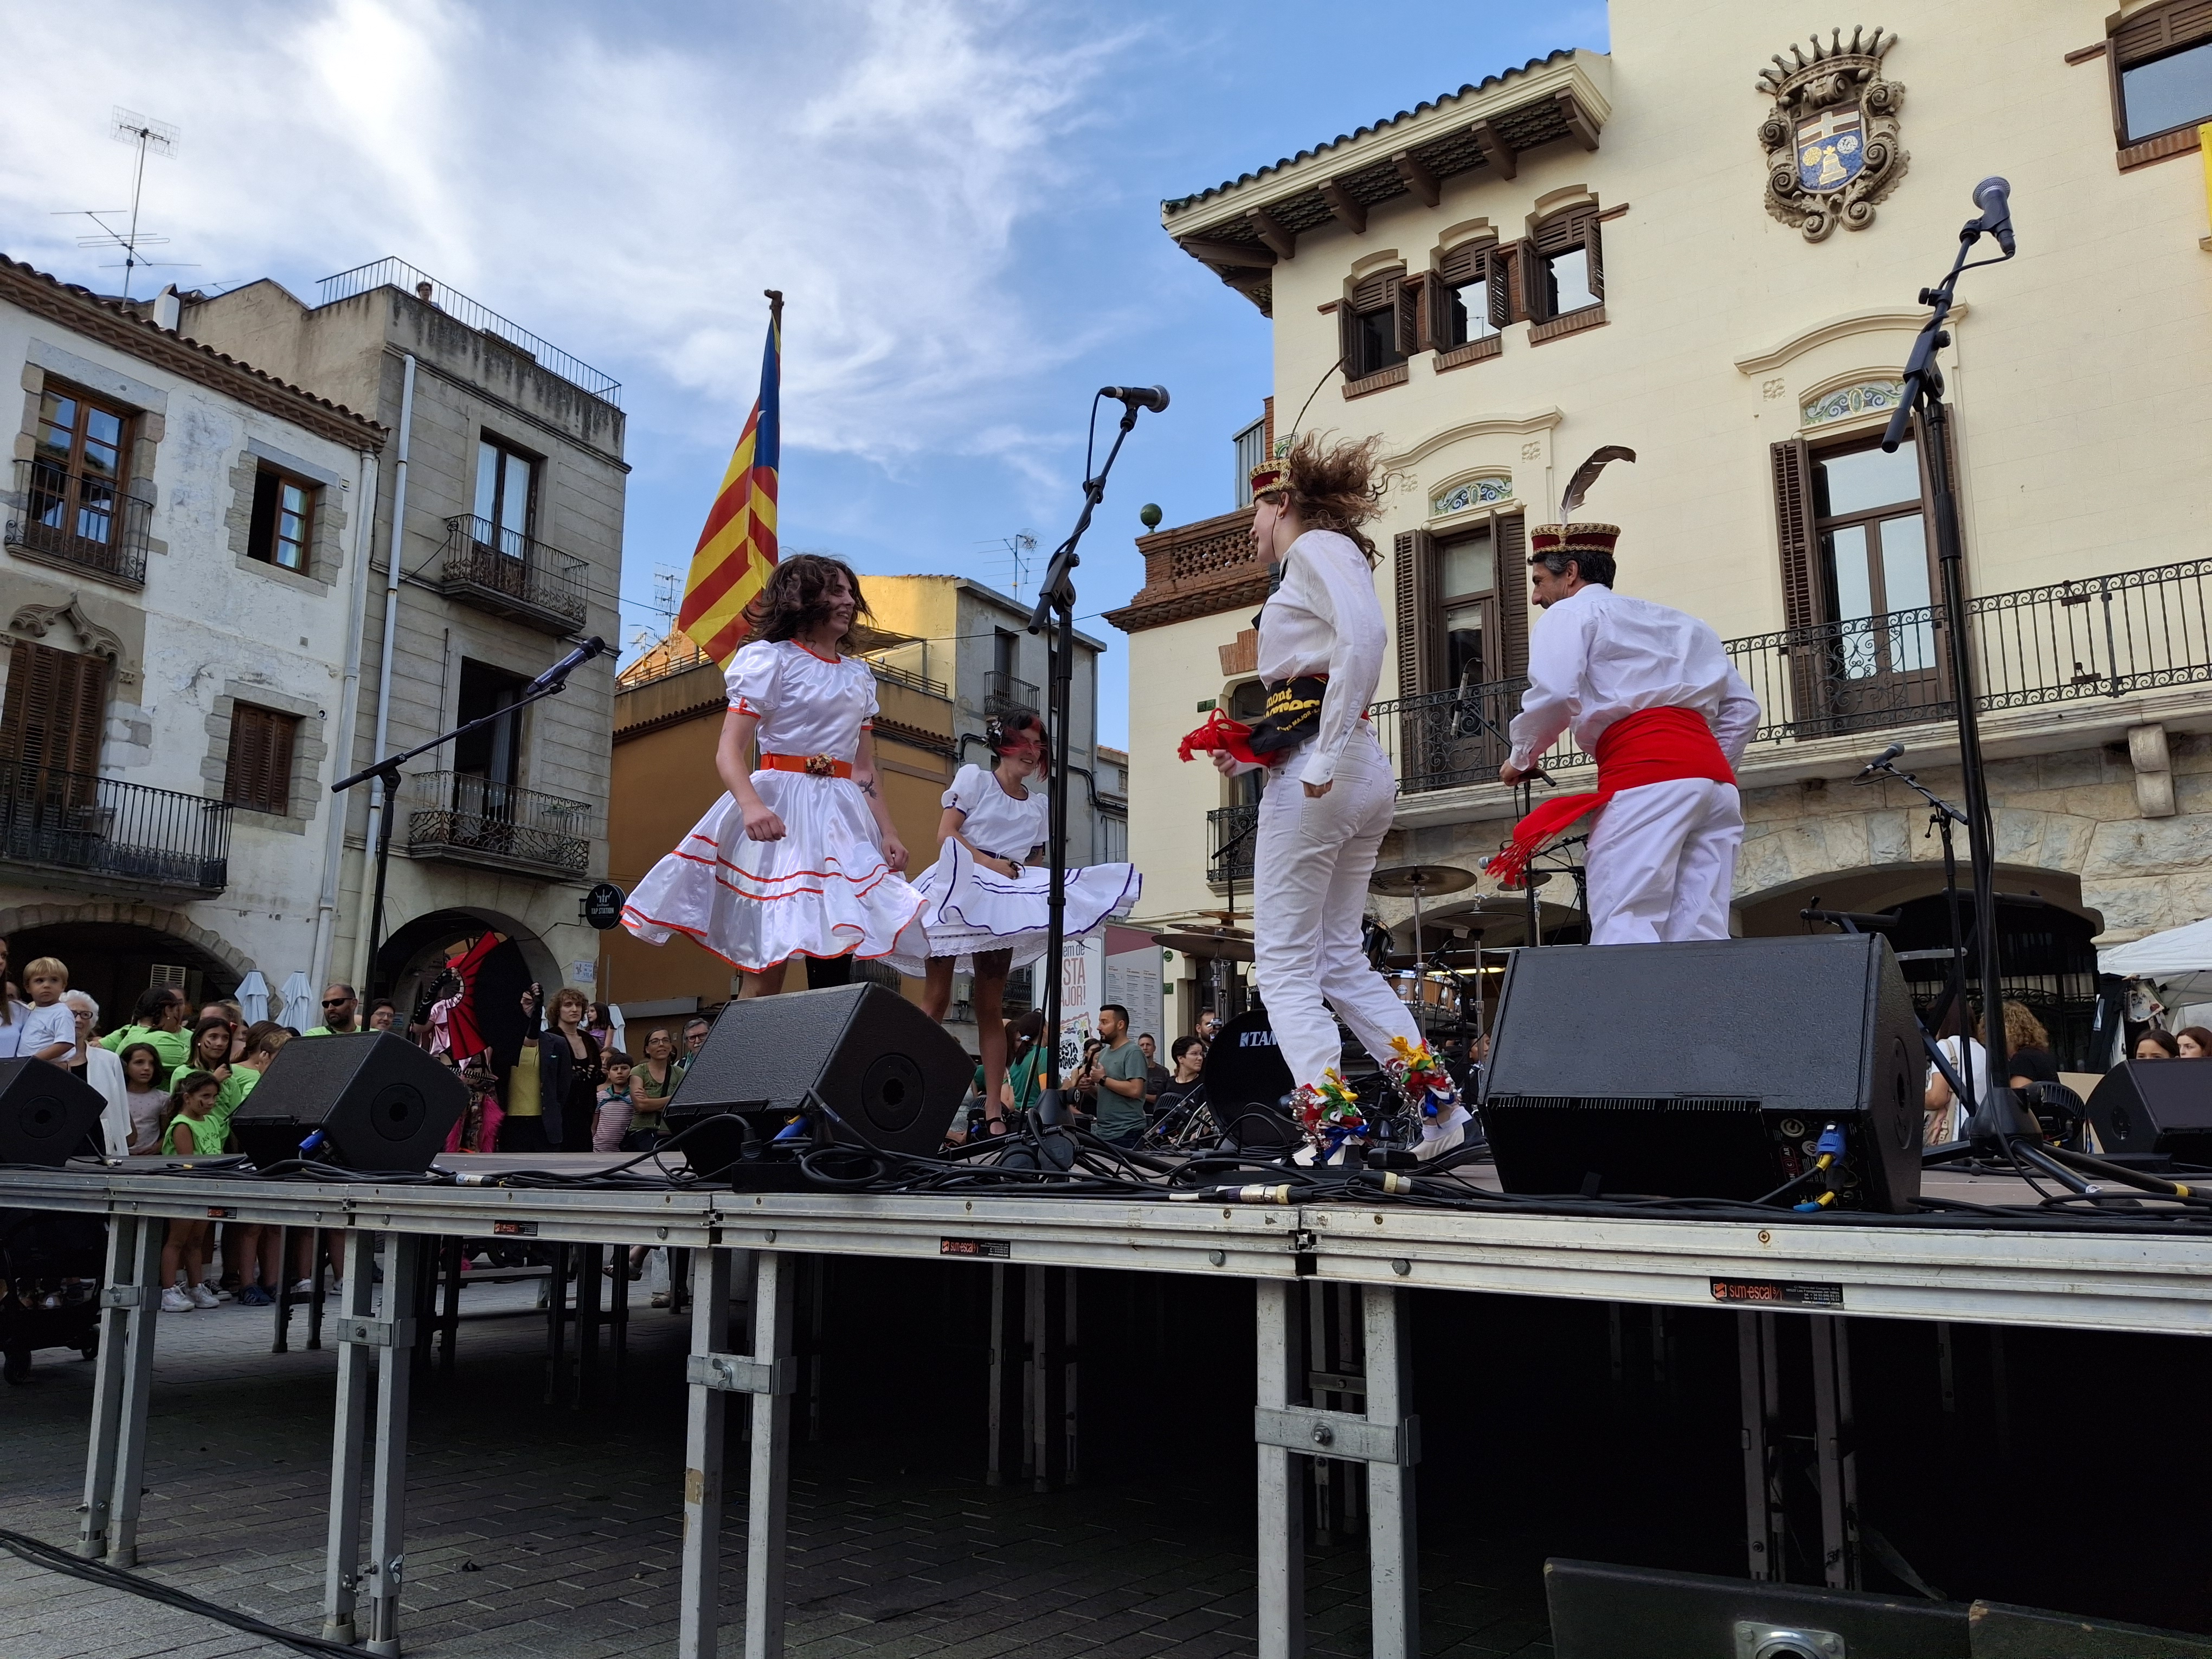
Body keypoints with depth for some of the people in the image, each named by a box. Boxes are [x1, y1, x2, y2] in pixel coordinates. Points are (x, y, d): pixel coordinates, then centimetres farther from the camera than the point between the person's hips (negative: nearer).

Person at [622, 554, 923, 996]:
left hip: (843, 816, 6)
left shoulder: (859, 675, 17)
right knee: (766, 965, -10)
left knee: (838, 957, 0)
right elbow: (729, 751, -10)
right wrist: (751, 804, -29)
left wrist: (888, 833, 6)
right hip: (780, 811, -6)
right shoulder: (771, 658, 0)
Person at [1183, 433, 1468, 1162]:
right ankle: (1435, 1099, 6)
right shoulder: (1331, 559, 27)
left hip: (1319, 769, -10)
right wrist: (1249, 751, 11)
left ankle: (1333, 1127, -10)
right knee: (1338, 957, 12)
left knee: (1284, 958, -5)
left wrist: (1324, 758, -25)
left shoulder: (1316, 546, -2)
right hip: (1365, 776, 10)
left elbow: (1364, 634, -22)